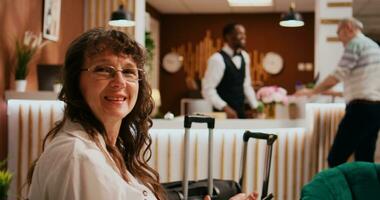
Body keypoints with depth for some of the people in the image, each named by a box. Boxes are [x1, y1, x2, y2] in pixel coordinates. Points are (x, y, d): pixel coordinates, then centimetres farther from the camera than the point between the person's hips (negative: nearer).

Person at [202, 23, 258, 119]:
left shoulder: (244, 57, 9)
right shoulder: (217, 59, -16)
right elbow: (208, 89, -18)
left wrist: (255, 107, 8)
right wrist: (225, 108, -25)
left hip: (241, 112, 7)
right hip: (224, 114, -7)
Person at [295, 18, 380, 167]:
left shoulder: (355, 43, -5)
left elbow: (337, 76, -12)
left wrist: (312, 92, 0)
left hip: (362, 107, -9)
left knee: (336, 159, -9)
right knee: (365, 161, 9)